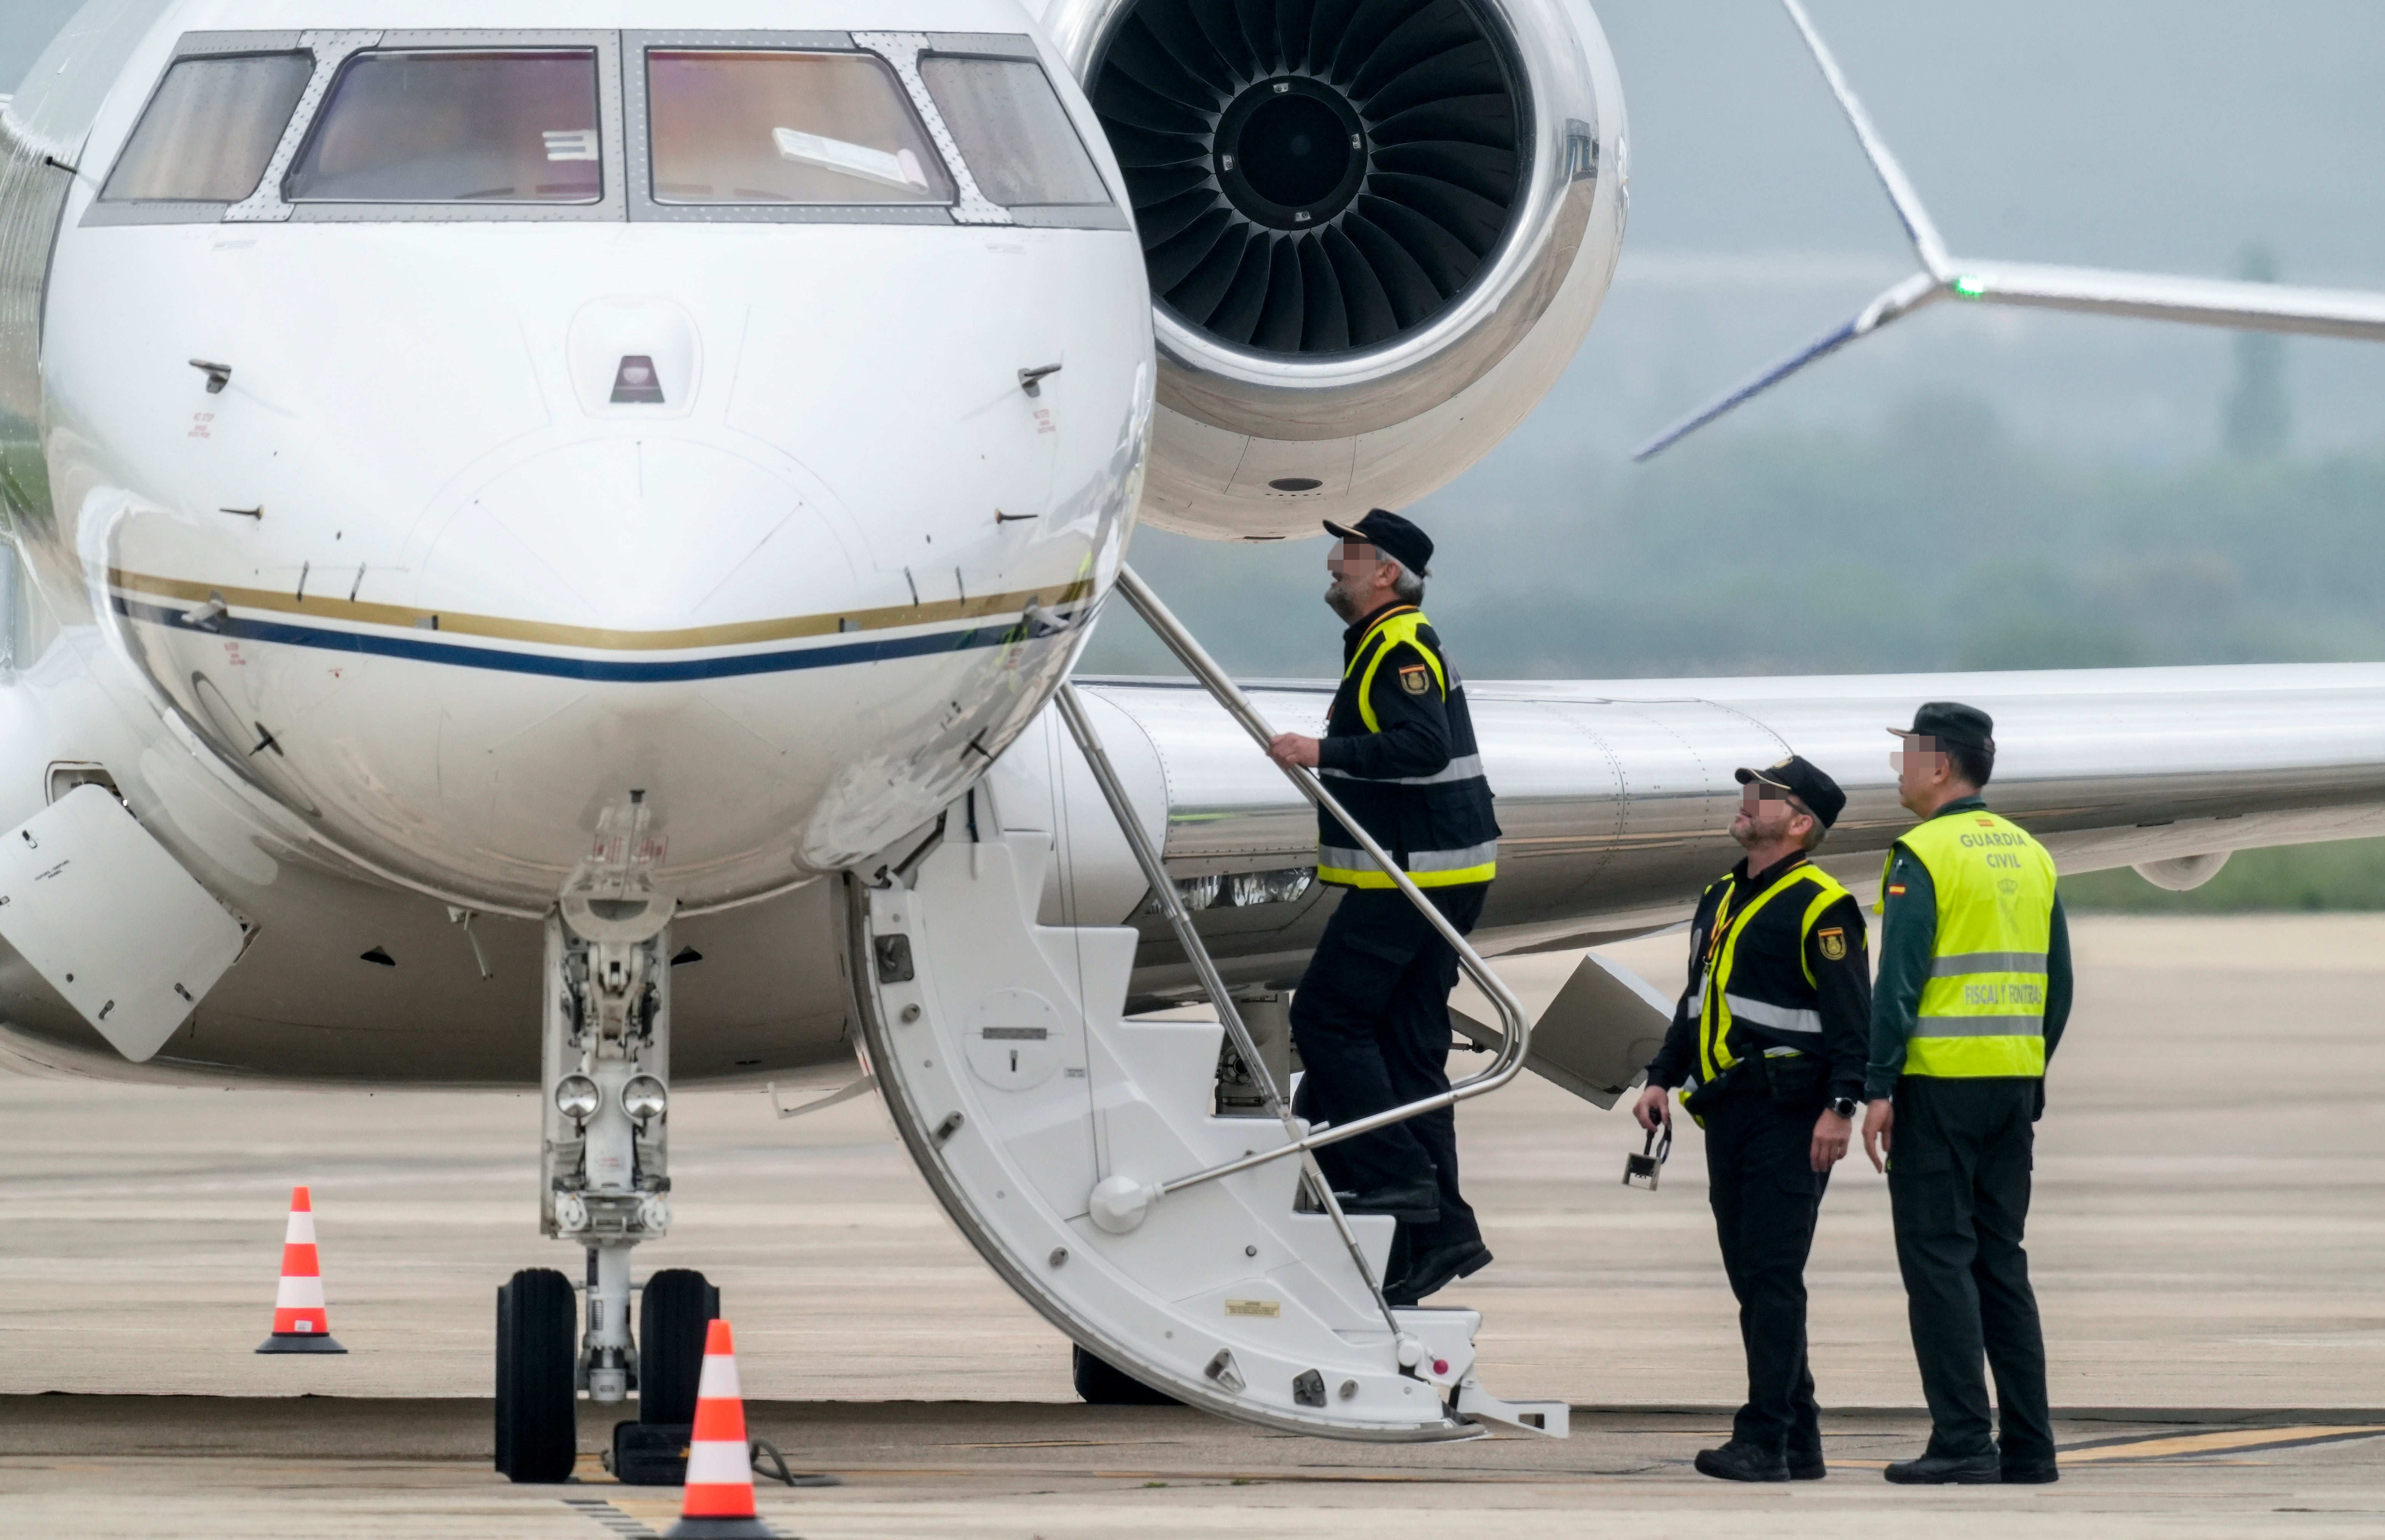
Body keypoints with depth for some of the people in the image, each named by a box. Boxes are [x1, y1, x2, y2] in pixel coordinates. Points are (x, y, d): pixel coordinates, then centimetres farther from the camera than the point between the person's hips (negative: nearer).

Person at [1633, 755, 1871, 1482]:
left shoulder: (1821, 909, -9)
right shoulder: (1721, 899, 18)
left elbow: (1853, 1018, -14)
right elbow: (1696, 1004, 26)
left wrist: (1841, 1107, -21)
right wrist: (1662, 1079, 16)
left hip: (1789, 1118, -9)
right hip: (1728, 1114, 9)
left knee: (1772, 1275, -11)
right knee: (1750, 1277, 9)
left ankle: (1765, 1440, -13)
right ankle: (1799, 1442, 14)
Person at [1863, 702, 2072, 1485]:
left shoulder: (1923, 856, -9)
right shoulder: (2030, 856, 14)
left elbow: (1899, 981, -16)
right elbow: (2058, 985, 15)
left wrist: (1879, 1088, -15)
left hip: (1940, 1079, -7)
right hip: (2013, 1082, 7)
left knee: (1939, 1258, -4)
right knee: (2001, 1260, 12)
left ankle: (1962, 1442, -8)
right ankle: (2029, 1444, 10)